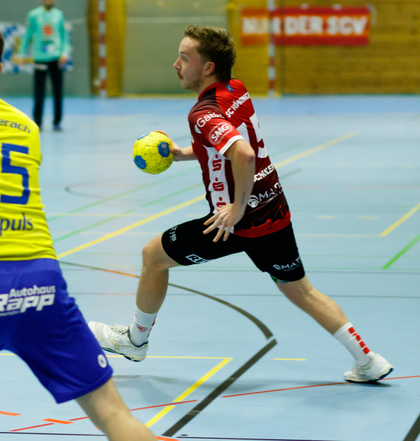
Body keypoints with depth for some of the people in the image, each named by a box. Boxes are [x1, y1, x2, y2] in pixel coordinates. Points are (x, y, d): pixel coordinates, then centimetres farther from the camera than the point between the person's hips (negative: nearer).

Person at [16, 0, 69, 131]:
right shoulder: (33, 15, 2)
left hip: (56, 59, 2)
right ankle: (37, 122, 8)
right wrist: (21, 54, 4)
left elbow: (64, 36, 12)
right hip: (40, 59, -2)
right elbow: (27, 36, 7)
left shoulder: (59, 15, 8)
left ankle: (57, 122, 11)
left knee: (58, 93, 2)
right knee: (39, 93, -1)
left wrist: (65, 52, 0)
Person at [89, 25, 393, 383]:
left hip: (239, 221, -8)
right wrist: (185, 154, 13)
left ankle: (136, 339, 29)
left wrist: (238, 209, -28)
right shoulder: (238, 91, 5)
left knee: (154, 255, 10)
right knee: (299, 289, 20)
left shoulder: (204, 113, -21)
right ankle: (369, 361, 17)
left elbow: (243, 155, -39)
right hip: (275, 214, 8)